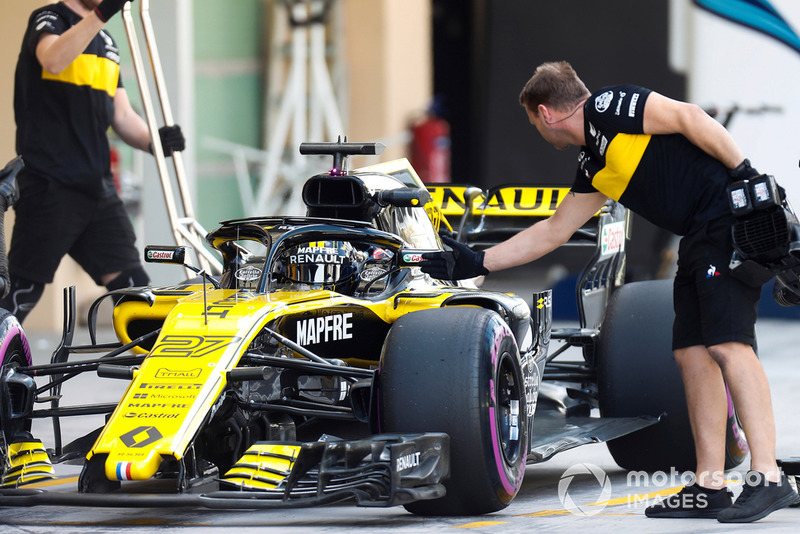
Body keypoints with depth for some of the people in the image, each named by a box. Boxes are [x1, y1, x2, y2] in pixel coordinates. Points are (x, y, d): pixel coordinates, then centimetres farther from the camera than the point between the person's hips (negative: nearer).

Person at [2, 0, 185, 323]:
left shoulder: (106, 43, 20)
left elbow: (122, 116, 17)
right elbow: (53, 61, -29)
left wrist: (155, 141, -4)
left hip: (97, 186, 7)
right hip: (50, 184, -7)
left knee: (133, 287, 1)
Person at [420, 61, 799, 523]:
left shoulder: (609, 108, -5)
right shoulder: (594, 166, 21)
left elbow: (688, 117, -14)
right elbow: (550, 233, 29)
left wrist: (746, 173, -18)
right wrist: (477, 263, 30)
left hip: (733, 215, -10)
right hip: (700, 238, 10)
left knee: (728, 342, -17)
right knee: (693, 351, 6)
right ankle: (710, 487, 6)